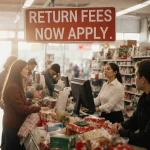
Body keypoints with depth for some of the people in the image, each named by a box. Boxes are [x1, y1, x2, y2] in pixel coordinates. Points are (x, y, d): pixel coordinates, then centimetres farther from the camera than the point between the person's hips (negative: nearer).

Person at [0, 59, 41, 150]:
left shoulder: (17, 85, 12)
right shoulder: (13, 87, -23)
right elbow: (20, 108, -25)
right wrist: (38, 108, -22)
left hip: (15, 124, 10)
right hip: (12, 126, -10)